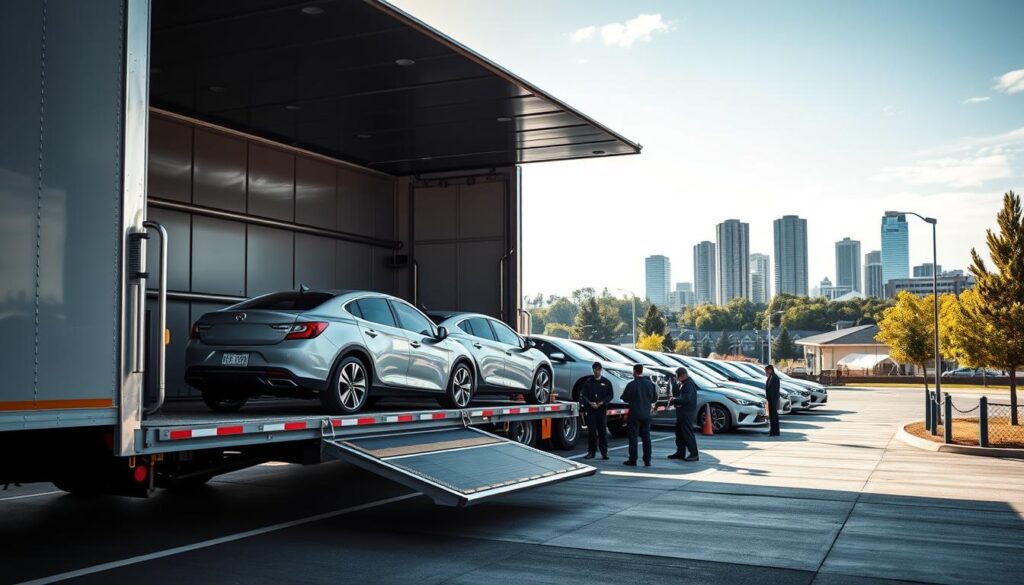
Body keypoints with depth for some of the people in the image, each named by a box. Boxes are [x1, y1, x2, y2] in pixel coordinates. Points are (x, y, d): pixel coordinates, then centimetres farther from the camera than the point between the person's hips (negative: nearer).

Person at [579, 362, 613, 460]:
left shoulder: (606, 382, 8)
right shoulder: (588, 382, 8)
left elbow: (610, 395, 5)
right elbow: (583, 395, 4)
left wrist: (601, 403, -10)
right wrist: (590, 403, -14)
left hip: (602, 409, 0)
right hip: (590, 409, 0)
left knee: (603, 430, -1)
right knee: (591, 431, 0)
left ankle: (604, 452, 4)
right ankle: (591, 452, 6)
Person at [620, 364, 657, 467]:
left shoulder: (631, 385, -14)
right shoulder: (650, 384, -1)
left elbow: (625, 399, -7)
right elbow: (654, 399, 6)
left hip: (634, 414, -4)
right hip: (646, 414, 4)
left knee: (633, 437, 3)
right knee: (646, 437, 10)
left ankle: (633, 460, 3)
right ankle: (647, 460, 10)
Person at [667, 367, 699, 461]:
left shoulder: (689, 384, -17)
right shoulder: (681, 383, 13)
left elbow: (686, 399, -26)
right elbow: (675, 394, 15)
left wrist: (674, 400, -16)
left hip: (687, 412, -10)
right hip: (681, 411, 10)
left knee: (687, 433, -8)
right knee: (679, 433, 15)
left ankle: (694, 454, -4)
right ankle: (680, 452, 23)